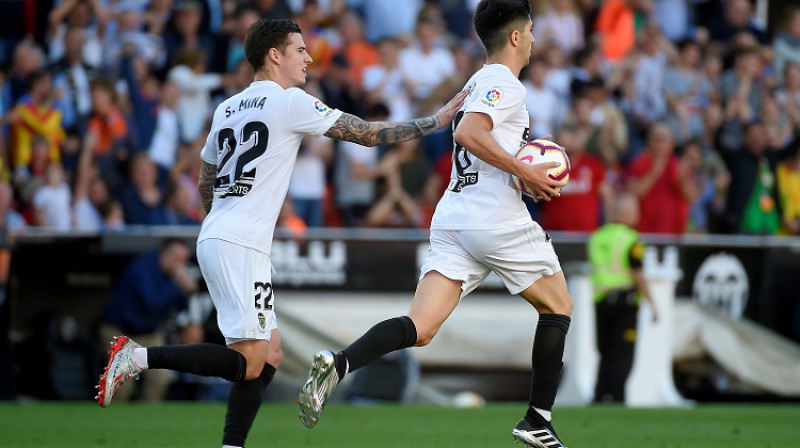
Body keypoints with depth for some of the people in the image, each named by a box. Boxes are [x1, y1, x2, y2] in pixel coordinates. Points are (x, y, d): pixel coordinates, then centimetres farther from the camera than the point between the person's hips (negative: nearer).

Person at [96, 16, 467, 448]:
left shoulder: (226, 109, 17)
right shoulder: (289, 102, -5)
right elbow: (368, 134, -3)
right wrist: (435, 121, 4)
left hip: (214, 238, 9)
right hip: (239, 247, -9)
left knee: (268, 356, 11)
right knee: (247, 364, -12)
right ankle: (139, 357, -17)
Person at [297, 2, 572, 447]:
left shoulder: (477, 83, 23)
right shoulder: (506, 84, -6)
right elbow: (467, 133, -22)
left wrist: (534, 175, 23)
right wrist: (527, 173, -18)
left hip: (453, 220, 7)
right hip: (498, 220, -7)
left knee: (421, 328, -7)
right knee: (558, 306, 14)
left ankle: (339, 364, -32)